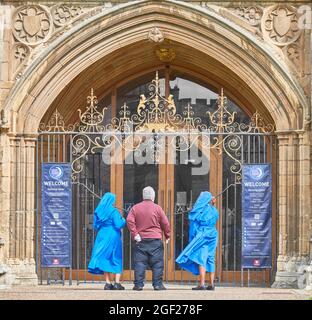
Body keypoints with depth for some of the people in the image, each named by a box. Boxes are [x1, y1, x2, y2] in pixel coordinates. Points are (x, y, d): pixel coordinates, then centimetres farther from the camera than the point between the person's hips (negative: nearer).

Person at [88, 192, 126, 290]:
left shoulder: (98, 211, 4)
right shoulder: (113, 211, -11)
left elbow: (95, 226, 10)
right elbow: (119, 225, -15)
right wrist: (123, 220, 4)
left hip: (102, 237, 4)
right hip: (113, 237, -4)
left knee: (105, 259, 9)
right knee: (116, 260, 4)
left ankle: (108, 283, 4)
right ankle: (117, 283, -3)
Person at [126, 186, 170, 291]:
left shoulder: (135, 208, 5)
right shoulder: (157, 208, 0)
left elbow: (129, 221, -7)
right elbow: (165, 223, 1)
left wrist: (135, 234, -6)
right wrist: (167, 236, 13)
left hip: (141, 240, 2)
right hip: (155, 240, -2)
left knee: (139, 263, 3)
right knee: (157, 263, 3)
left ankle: (139, 284, -1)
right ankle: (157, 284, 0)